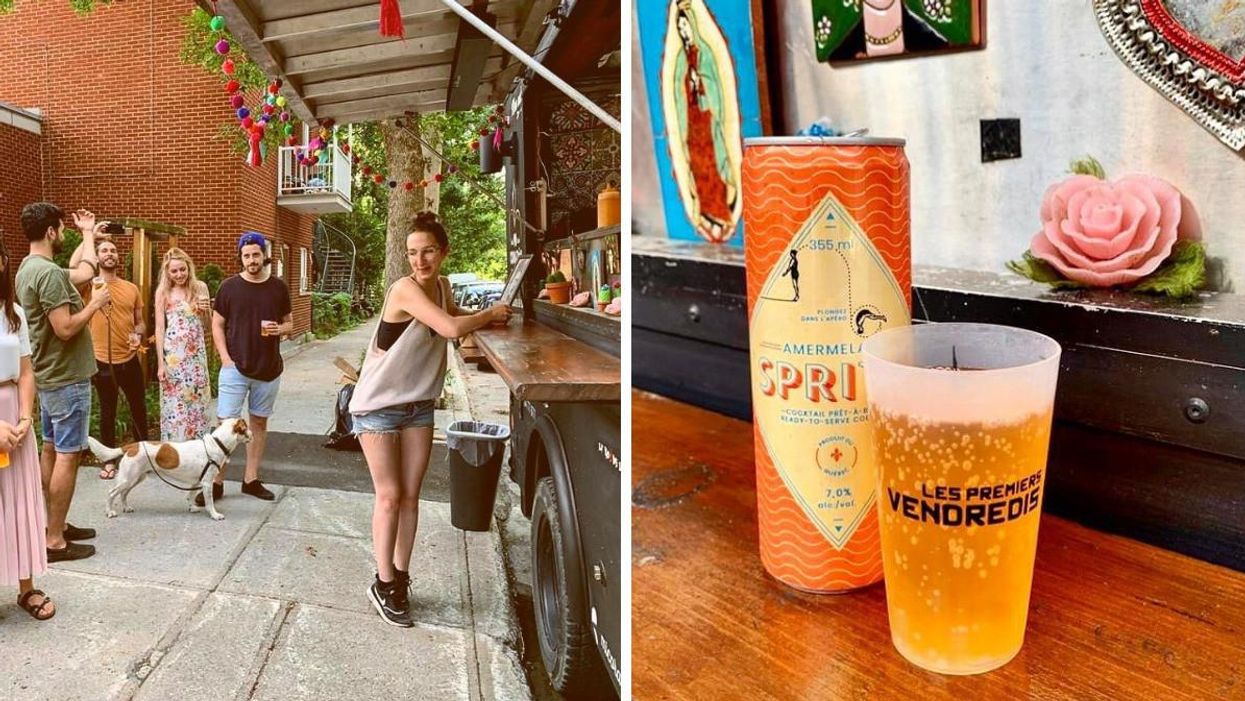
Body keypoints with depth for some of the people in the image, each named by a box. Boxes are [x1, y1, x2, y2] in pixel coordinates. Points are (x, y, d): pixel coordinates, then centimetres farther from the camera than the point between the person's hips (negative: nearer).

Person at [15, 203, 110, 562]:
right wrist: (95, 303, -13)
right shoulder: (48, 272, -22)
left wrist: (89, 234, 34)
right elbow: (65, 329, -27)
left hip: (49, 376, 11)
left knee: (51, 451, 15)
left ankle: (56, 524, 25)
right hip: (66, 378, -11)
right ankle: (55, 540, -1)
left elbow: (83, 272, 24)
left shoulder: (29, 268, 10)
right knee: (67, 456, -6)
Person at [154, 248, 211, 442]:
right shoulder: (163, 291, -2)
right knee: (174, 403, 1)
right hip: (173, 353, -2)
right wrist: (160, 363, -7)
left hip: (196, 352, 3)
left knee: (196, 400, 8)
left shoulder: (200, 287, 5)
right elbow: (159, 328, -3)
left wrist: (206, 310, -11)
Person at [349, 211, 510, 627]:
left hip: (418, 405, 7)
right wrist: (490, 314, -15)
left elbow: (452, 314, 24)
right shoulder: (405, 289, -22)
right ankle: (384, 586, 12)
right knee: (389, 496, -2)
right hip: (378, 405, -6)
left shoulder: (442, 286, 1)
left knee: (410, 496, 9)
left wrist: (482, 316, 4)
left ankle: (400, 580, 21)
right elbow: (450, 328, -32)